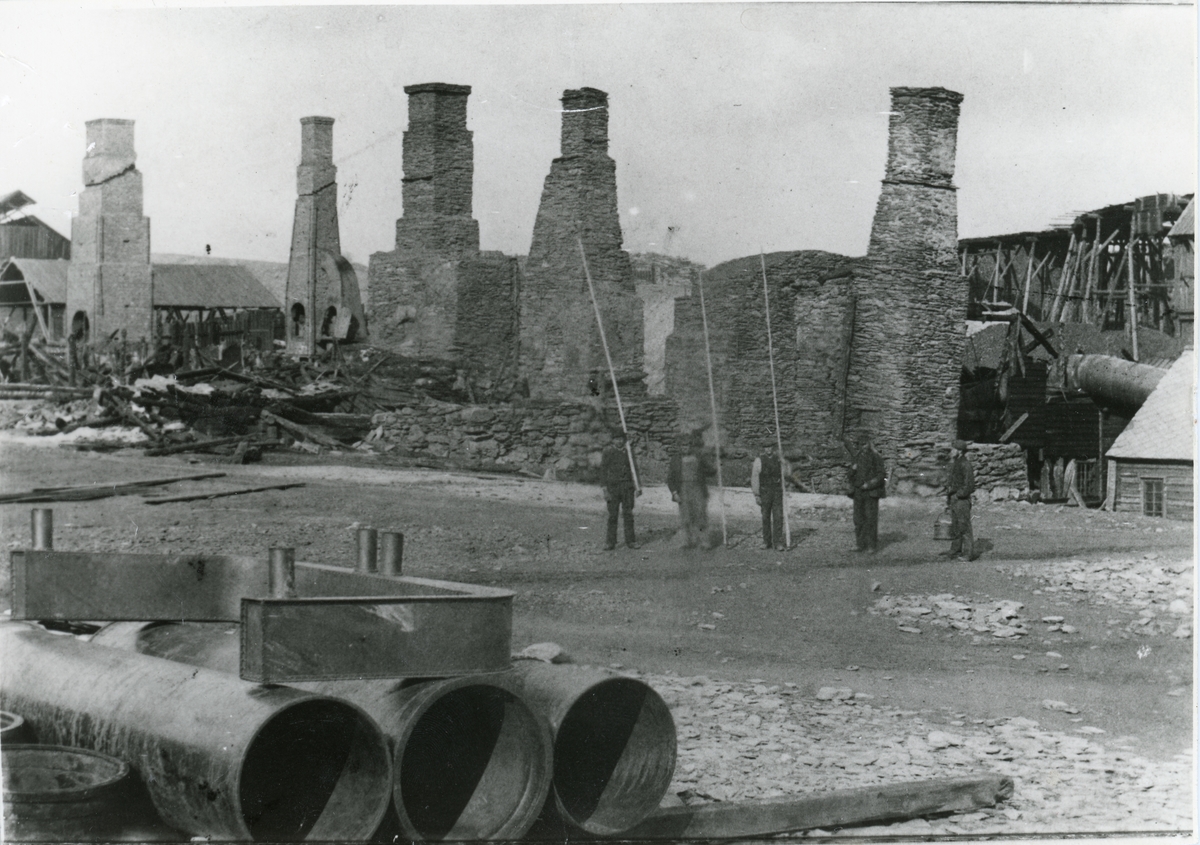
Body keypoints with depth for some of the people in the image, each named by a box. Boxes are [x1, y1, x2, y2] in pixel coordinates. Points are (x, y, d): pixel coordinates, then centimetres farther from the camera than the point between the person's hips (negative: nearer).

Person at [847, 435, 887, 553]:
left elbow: (881, 474, -8)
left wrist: (869, 484, -14)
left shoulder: (875, 457, -5)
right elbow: (852, 475, 17)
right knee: (859, 519, 4)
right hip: (858, 492, 5)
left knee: (871, 519, -6)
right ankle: (861, 544, 10)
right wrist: (852, 469, -6)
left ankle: (872, 546, -2)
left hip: (871, 492, -5)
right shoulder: (857, 457, 12)